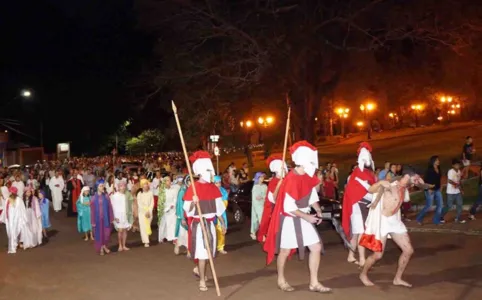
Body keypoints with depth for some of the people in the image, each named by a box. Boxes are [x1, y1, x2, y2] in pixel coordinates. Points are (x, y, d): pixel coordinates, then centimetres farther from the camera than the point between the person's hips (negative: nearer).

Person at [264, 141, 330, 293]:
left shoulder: (308, 176, -1)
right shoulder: (291, 180, -26)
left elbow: (312, 195, 12)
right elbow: (288, 207, -25)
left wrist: (318, 210, -3)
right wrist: (307, 217, -20)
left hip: (304, 218, 7)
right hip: (289, 219, -7)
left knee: (316, 247, 4)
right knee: (285, 251, 9)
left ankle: (314, 283, 15)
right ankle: (281, 280, 31)